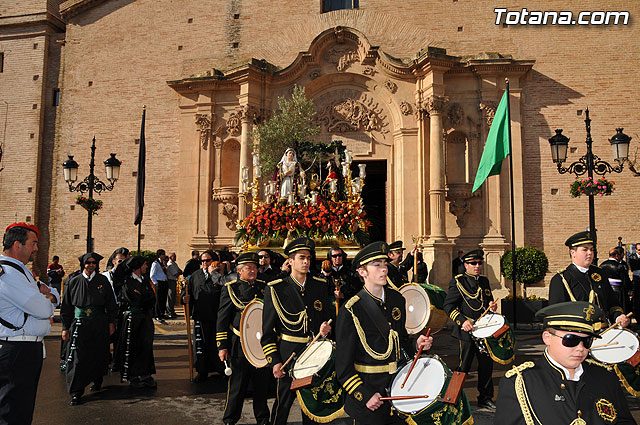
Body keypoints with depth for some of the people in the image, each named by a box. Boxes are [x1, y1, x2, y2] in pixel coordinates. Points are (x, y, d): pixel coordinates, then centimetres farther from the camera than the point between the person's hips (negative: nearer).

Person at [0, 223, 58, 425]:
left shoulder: (20, 270, 16)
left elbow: (54, 294, 20)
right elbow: (43, 310, -23)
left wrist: (48, 294, -4)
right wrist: (47, 300, 1)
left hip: (30, 349, 11)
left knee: (25, 407, 17)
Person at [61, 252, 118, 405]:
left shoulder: (103, 281, 3)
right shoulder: (74, 282, 2)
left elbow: (111, 303, 7)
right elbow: (66, 306, 6)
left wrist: (111, 322, 3)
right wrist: (65, 327, 3)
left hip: (99, 324, 1)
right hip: (79, 324, -1)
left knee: (98, 355, 10)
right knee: (77, 358, -5)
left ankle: (97, 381, 32)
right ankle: (76, 392, 2)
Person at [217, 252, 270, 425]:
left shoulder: (263, 286, 9)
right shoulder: (230, 288, -2)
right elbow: (222, 319, -3)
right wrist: (222, 346, -7)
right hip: (240, 345, -4)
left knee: (262, 384, 12)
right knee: (237, 385, 5)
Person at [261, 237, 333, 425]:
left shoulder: (320, 285, 5)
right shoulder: (276, 289, -6)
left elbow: (330, 314, 16)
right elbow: (268, 330, -4)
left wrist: (327, 325, -7)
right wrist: (274, 361, -10)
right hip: (288, 354, -3)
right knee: (283, 404, 4)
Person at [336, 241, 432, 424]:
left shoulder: (397, 299, 3)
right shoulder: (350, 310, -16)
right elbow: (343, 366, -14)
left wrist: (416, 345, -1)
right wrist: (365, 396, -20)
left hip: (399, 382, 6)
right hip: (368, 388, -5)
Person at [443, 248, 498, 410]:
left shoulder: (484, 281, 14)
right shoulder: (457, 282, -6)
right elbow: (448, 305, -11)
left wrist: (492, 306, 1)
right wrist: (462, 321, -23)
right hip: (467, 331, -6)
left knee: (487, 364, 11)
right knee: (464, 366, 2)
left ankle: (485, 399, 26)